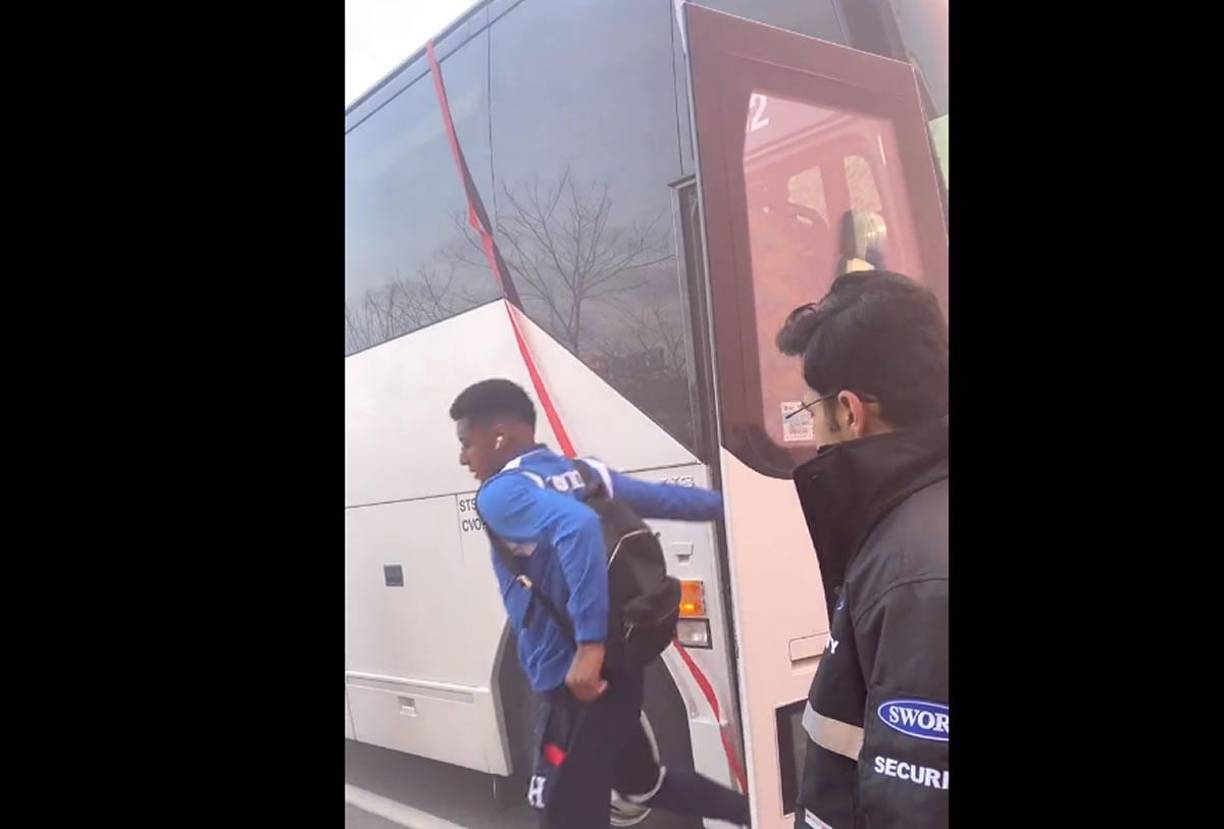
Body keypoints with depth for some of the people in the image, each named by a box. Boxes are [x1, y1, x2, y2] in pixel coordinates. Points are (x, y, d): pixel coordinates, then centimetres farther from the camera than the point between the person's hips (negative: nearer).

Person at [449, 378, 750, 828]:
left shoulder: (501, 494, -16)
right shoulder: (588, 474, 6)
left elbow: (577, 525, -33)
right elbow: (667, 499, 10)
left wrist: (589, 644, -35)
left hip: (576, 679, -8)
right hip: (619, 663, 8)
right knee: (639, 779, 30)